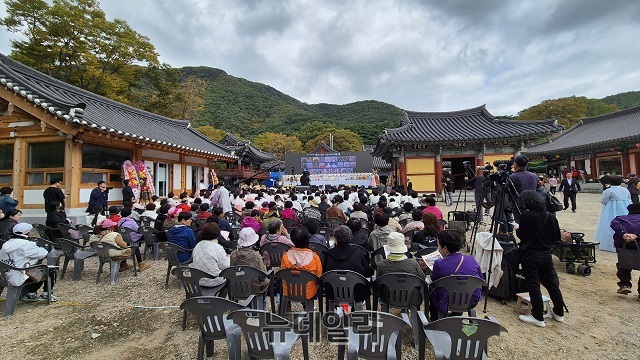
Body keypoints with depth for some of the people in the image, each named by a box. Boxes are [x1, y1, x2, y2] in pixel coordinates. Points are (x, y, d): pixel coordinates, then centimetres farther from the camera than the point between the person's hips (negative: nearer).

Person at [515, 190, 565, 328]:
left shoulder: (526, 216, -17)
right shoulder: (549, 216, 1)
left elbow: (521, 235, -14)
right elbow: (557, 236, 7)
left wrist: (517, 230, 6)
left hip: (530, 256, -6)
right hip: (546, 255, 6)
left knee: (533, 286, 2)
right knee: (552, 283, 18)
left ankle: (538, 317, 11)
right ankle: (559, 313, 34)